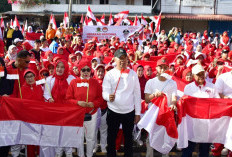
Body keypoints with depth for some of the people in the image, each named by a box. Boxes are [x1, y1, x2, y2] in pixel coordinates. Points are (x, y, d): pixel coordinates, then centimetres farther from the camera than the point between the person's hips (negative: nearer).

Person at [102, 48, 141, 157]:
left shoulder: (133, 74, 3)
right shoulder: (110, 74, -1)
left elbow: (137, 94, 4)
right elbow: (105, 92, -6)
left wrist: (138, 112, 1)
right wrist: (108, 96, -31)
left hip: (129, 112, 1)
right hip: (113, 111, -1)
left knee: (128, 137, 13)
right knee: (111, 137, 8)